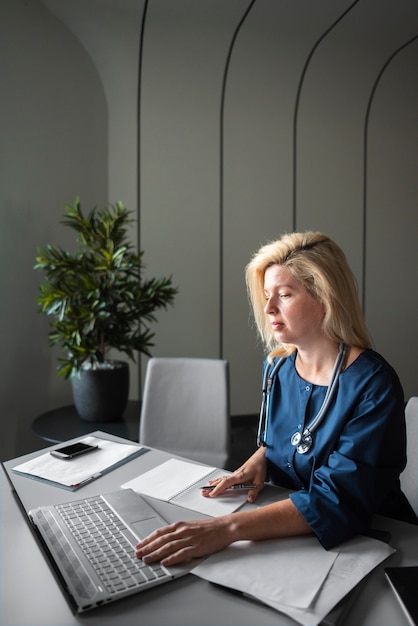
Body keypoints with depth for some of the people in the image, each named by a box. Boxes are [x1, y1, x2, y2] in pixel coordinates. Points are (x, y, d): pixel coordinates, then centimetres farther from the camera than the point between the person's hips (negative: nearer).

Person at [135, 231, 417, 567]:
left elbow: (338, 500, -27)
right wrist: (258, 461, -7)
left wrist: (227, 528, -37)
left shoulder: (372, 385, -19)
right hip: (290, 538, 5)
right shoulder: (278, 367, 0)